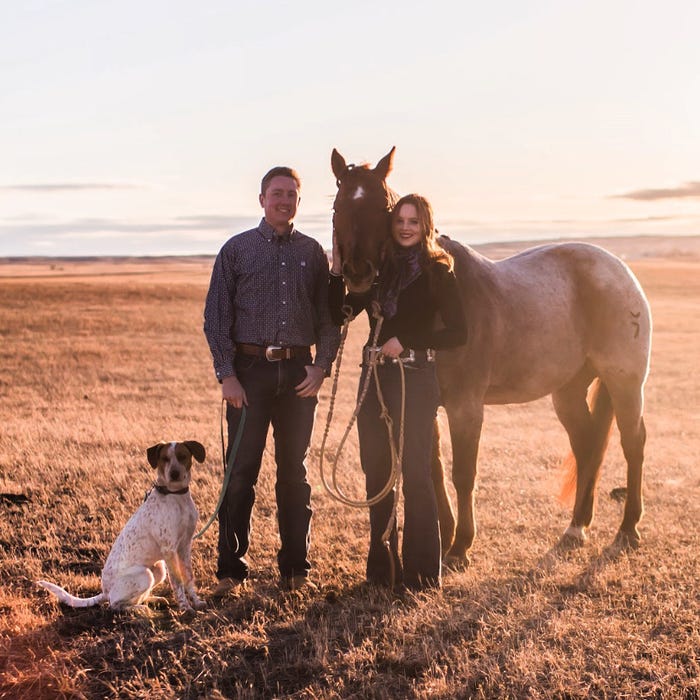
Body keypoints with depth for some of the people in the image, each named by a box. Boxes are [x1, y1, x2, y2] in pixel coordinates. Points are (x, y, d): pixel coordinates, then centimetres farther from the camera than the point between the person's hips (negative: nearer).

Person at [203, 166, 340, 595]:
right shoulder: (237, 249, 2)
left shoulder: (312, 252, 9)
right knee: (241, 472, -1)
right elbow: (216, 318, -1)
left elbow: (328, 317, 10)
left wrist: (321, 366, -3)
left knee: (295, 473, 9)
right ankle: (231, 569, 7)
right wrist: (227, 375, -9)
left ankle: (296, 567, 17)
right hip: (250, 368, -2)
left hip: (299, 372, 2)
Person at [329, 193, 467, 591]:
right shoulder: (378, 269, 11)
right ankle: (382, 565, 22)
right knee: (377, 474, 10)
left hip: (415, 378, -6)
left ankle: (422, 570, 5)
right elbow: (340, 314, 7)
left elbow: (458, 333, -9)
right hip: (374, 377, 6)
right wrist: (338, 267, -3)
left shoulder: (438, 272, -3)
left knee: (415, 474, -4)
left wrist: (406, 342, -15)